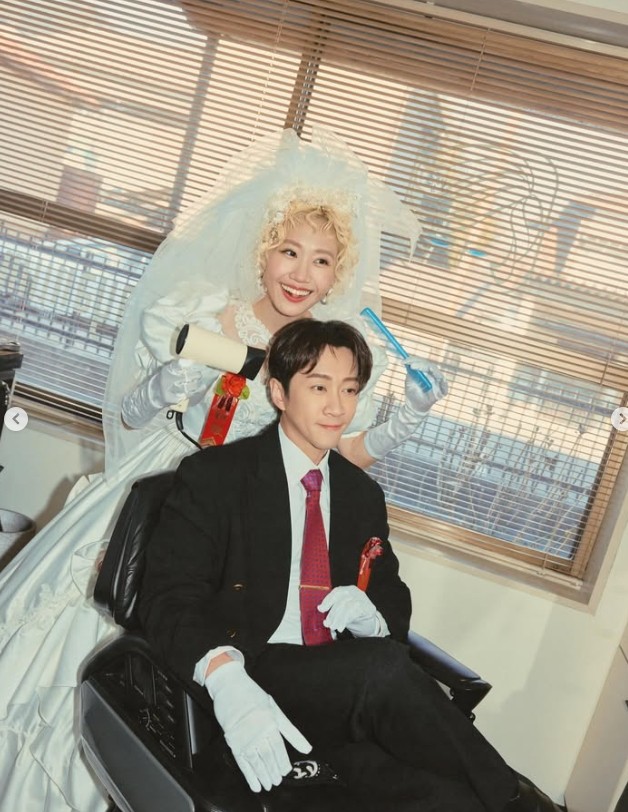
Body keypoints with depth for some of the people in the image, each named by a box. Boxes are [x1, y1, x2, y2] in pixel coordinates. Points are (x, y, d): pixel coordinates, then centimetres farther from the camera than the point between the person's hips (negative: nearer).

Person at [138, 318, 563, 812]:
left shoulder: (364, 495, 16)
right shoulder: (214, 475, 0)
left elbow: (395, 605, 20)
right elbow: (169, 597, -10)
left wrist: (373, 617, -8)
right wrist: (227, 678, -32)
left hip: (346, 689, 4)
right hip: (252, 677, -4)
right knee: (384, 666, -33)